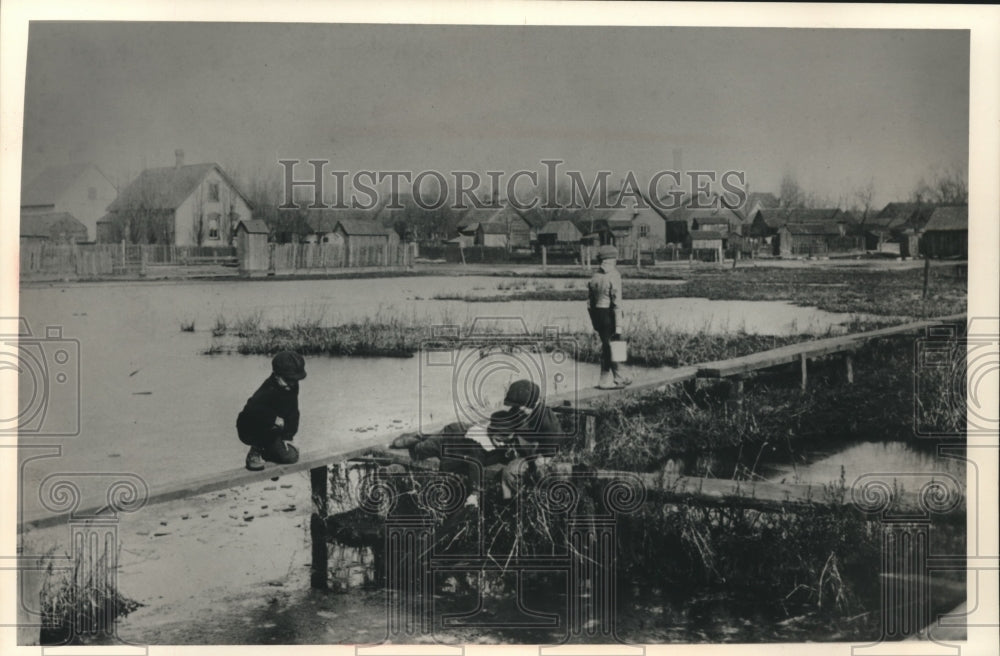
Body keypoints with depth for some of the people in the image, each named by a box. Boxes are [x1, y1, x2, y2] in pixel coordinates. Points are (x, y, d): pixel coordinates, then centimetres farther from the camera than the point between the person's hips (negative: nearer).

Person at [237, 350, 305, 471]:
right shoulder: (269, 390, -29)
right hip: (250, 431, -7)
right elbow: (252, 409, -43)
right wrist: (274, 419, -37)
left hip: (270, 431, 7)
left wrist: (287, 436, -7)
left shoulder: (293, 386, -7)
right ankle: (255, 452, -11)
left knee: (291, 456, -6)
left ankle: (265, 452, 22)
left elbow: (293, 412, -1)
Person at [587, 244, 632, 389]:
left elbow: (589, 303, 12)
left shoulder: (595, 277, 8)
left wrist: (595, 323, 20)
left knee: (608, 346, 15)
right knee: (608, 347, 3)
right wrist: (619, 327, -17)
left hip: (597, 314, 7)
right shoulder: (614, 275, -12)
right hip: (609, 314, -7)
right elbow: (617, 303, -17)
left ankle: (620, 377, 22)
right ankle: (606, 380, 9)